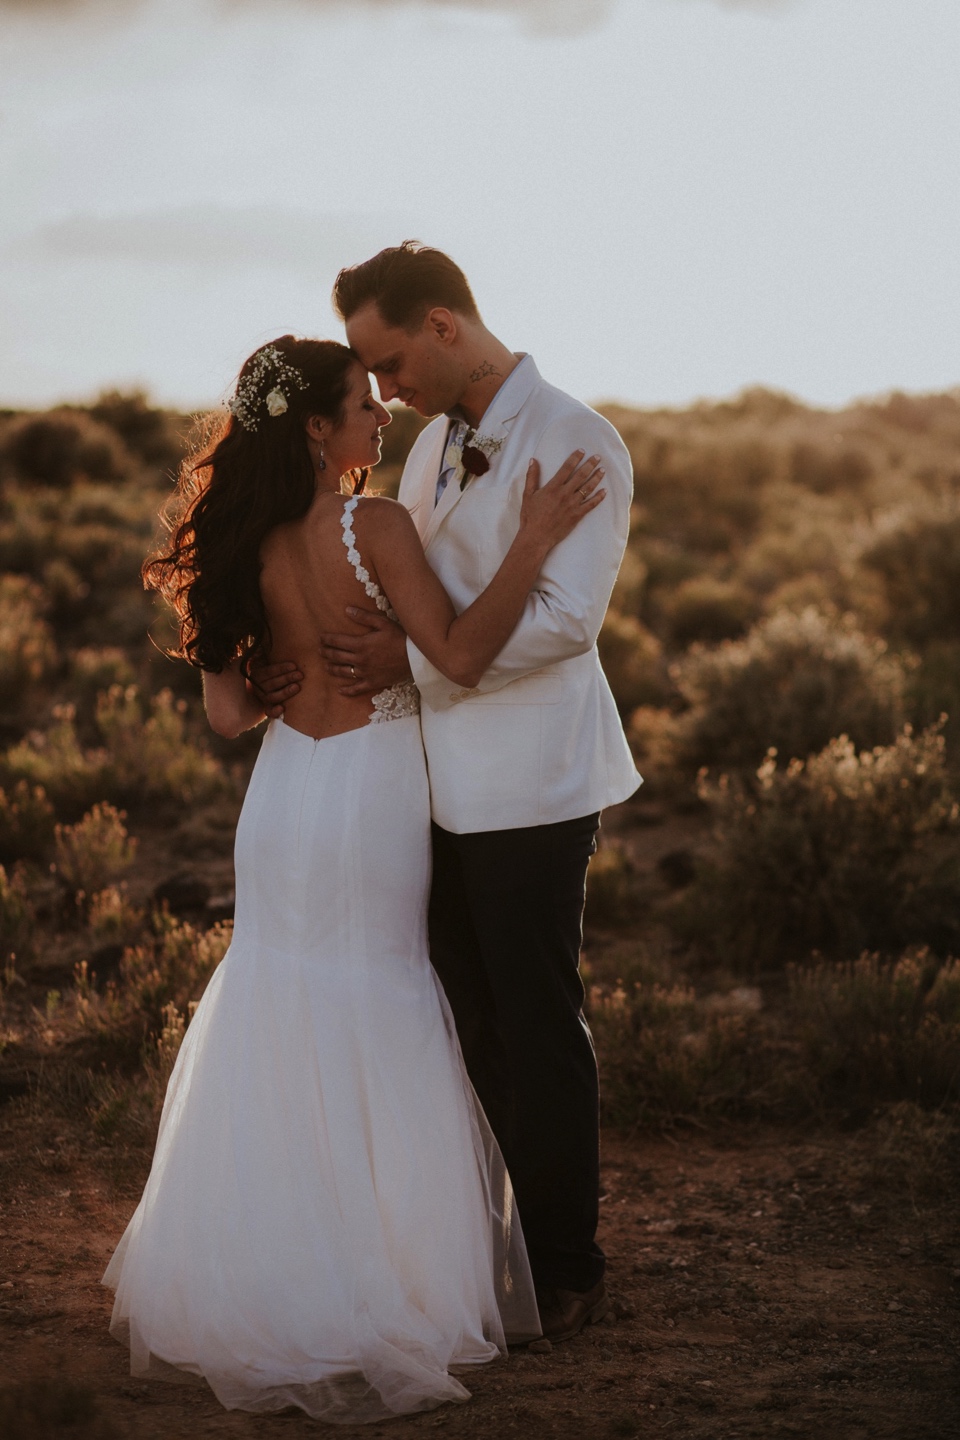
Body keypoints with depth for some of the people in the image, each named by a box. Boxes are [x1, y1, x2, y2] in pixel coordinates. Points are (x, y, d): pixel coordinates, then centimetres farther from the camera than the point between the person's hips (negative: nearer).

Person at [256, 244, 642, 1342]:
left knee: (537, 1027, 2)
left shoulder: (574, 443, -12)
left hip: (530, 786, -8)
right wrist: (316, 658, 1)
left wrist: (415, 662, -18)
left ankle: (565, 1276, 15)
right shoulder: (435, 443, 14)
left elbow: (566, 616, -20)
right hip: (446, 784, 8)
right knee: (472, 1024, 14)